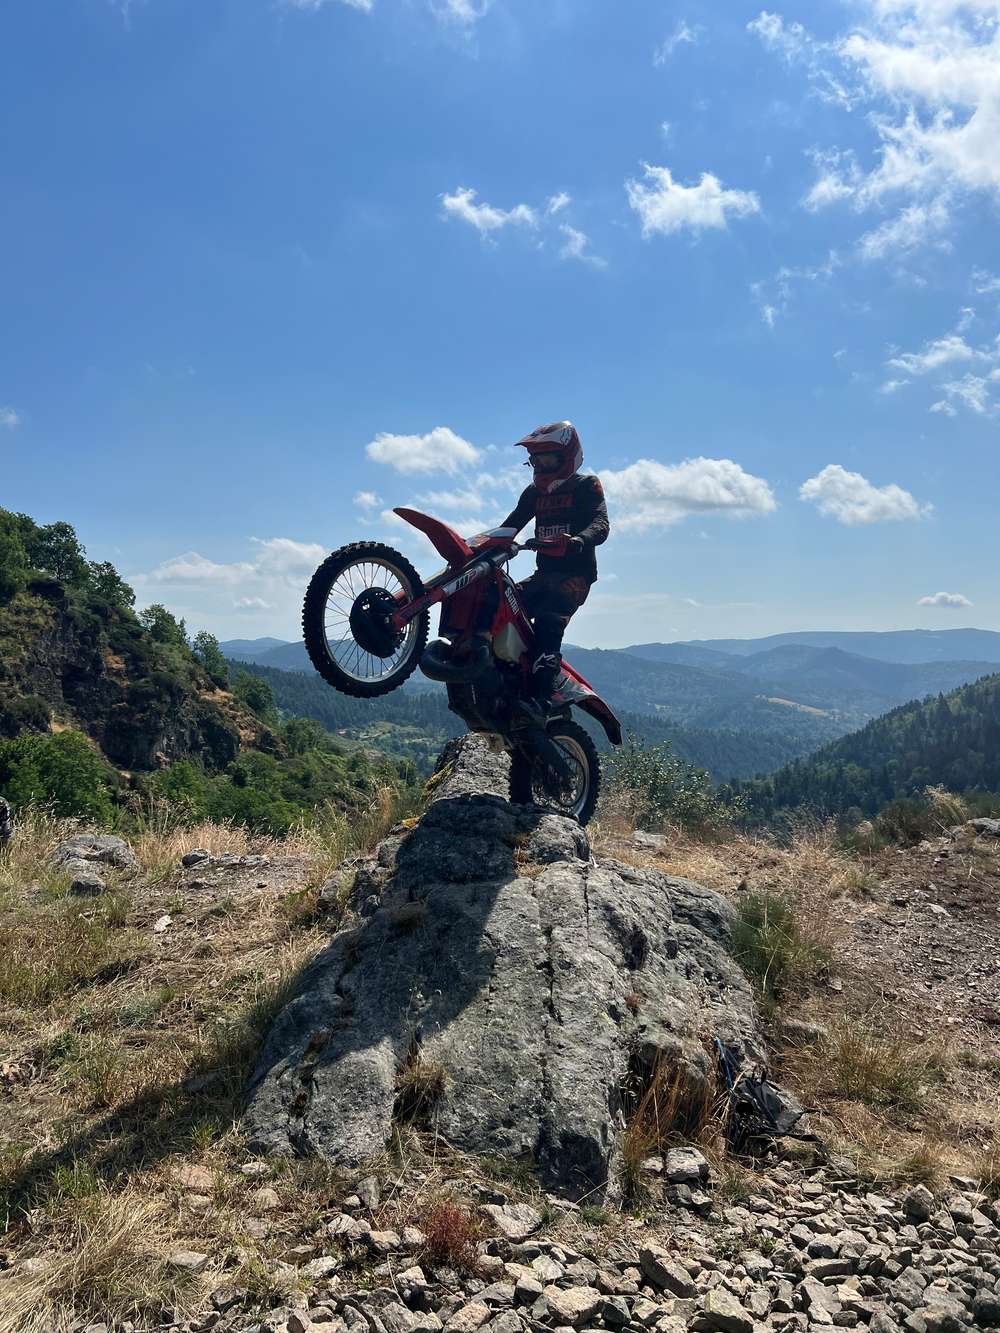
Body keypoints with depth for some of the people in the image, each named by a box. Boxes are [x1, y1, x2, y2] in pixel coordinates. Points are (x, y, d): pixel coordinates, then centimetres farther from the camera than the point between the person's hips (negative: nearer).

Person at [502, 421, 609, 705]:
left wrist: (578, 541, -38)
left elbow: (601, 524, -16)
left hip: (576, 573, -7)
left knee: (548, 622, -30)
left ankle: (541, 694, -39)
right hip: (544, 573, 7)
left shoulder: (586, 486, 1)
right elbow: (511, 524, 17)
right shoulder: (534, 492, 21)